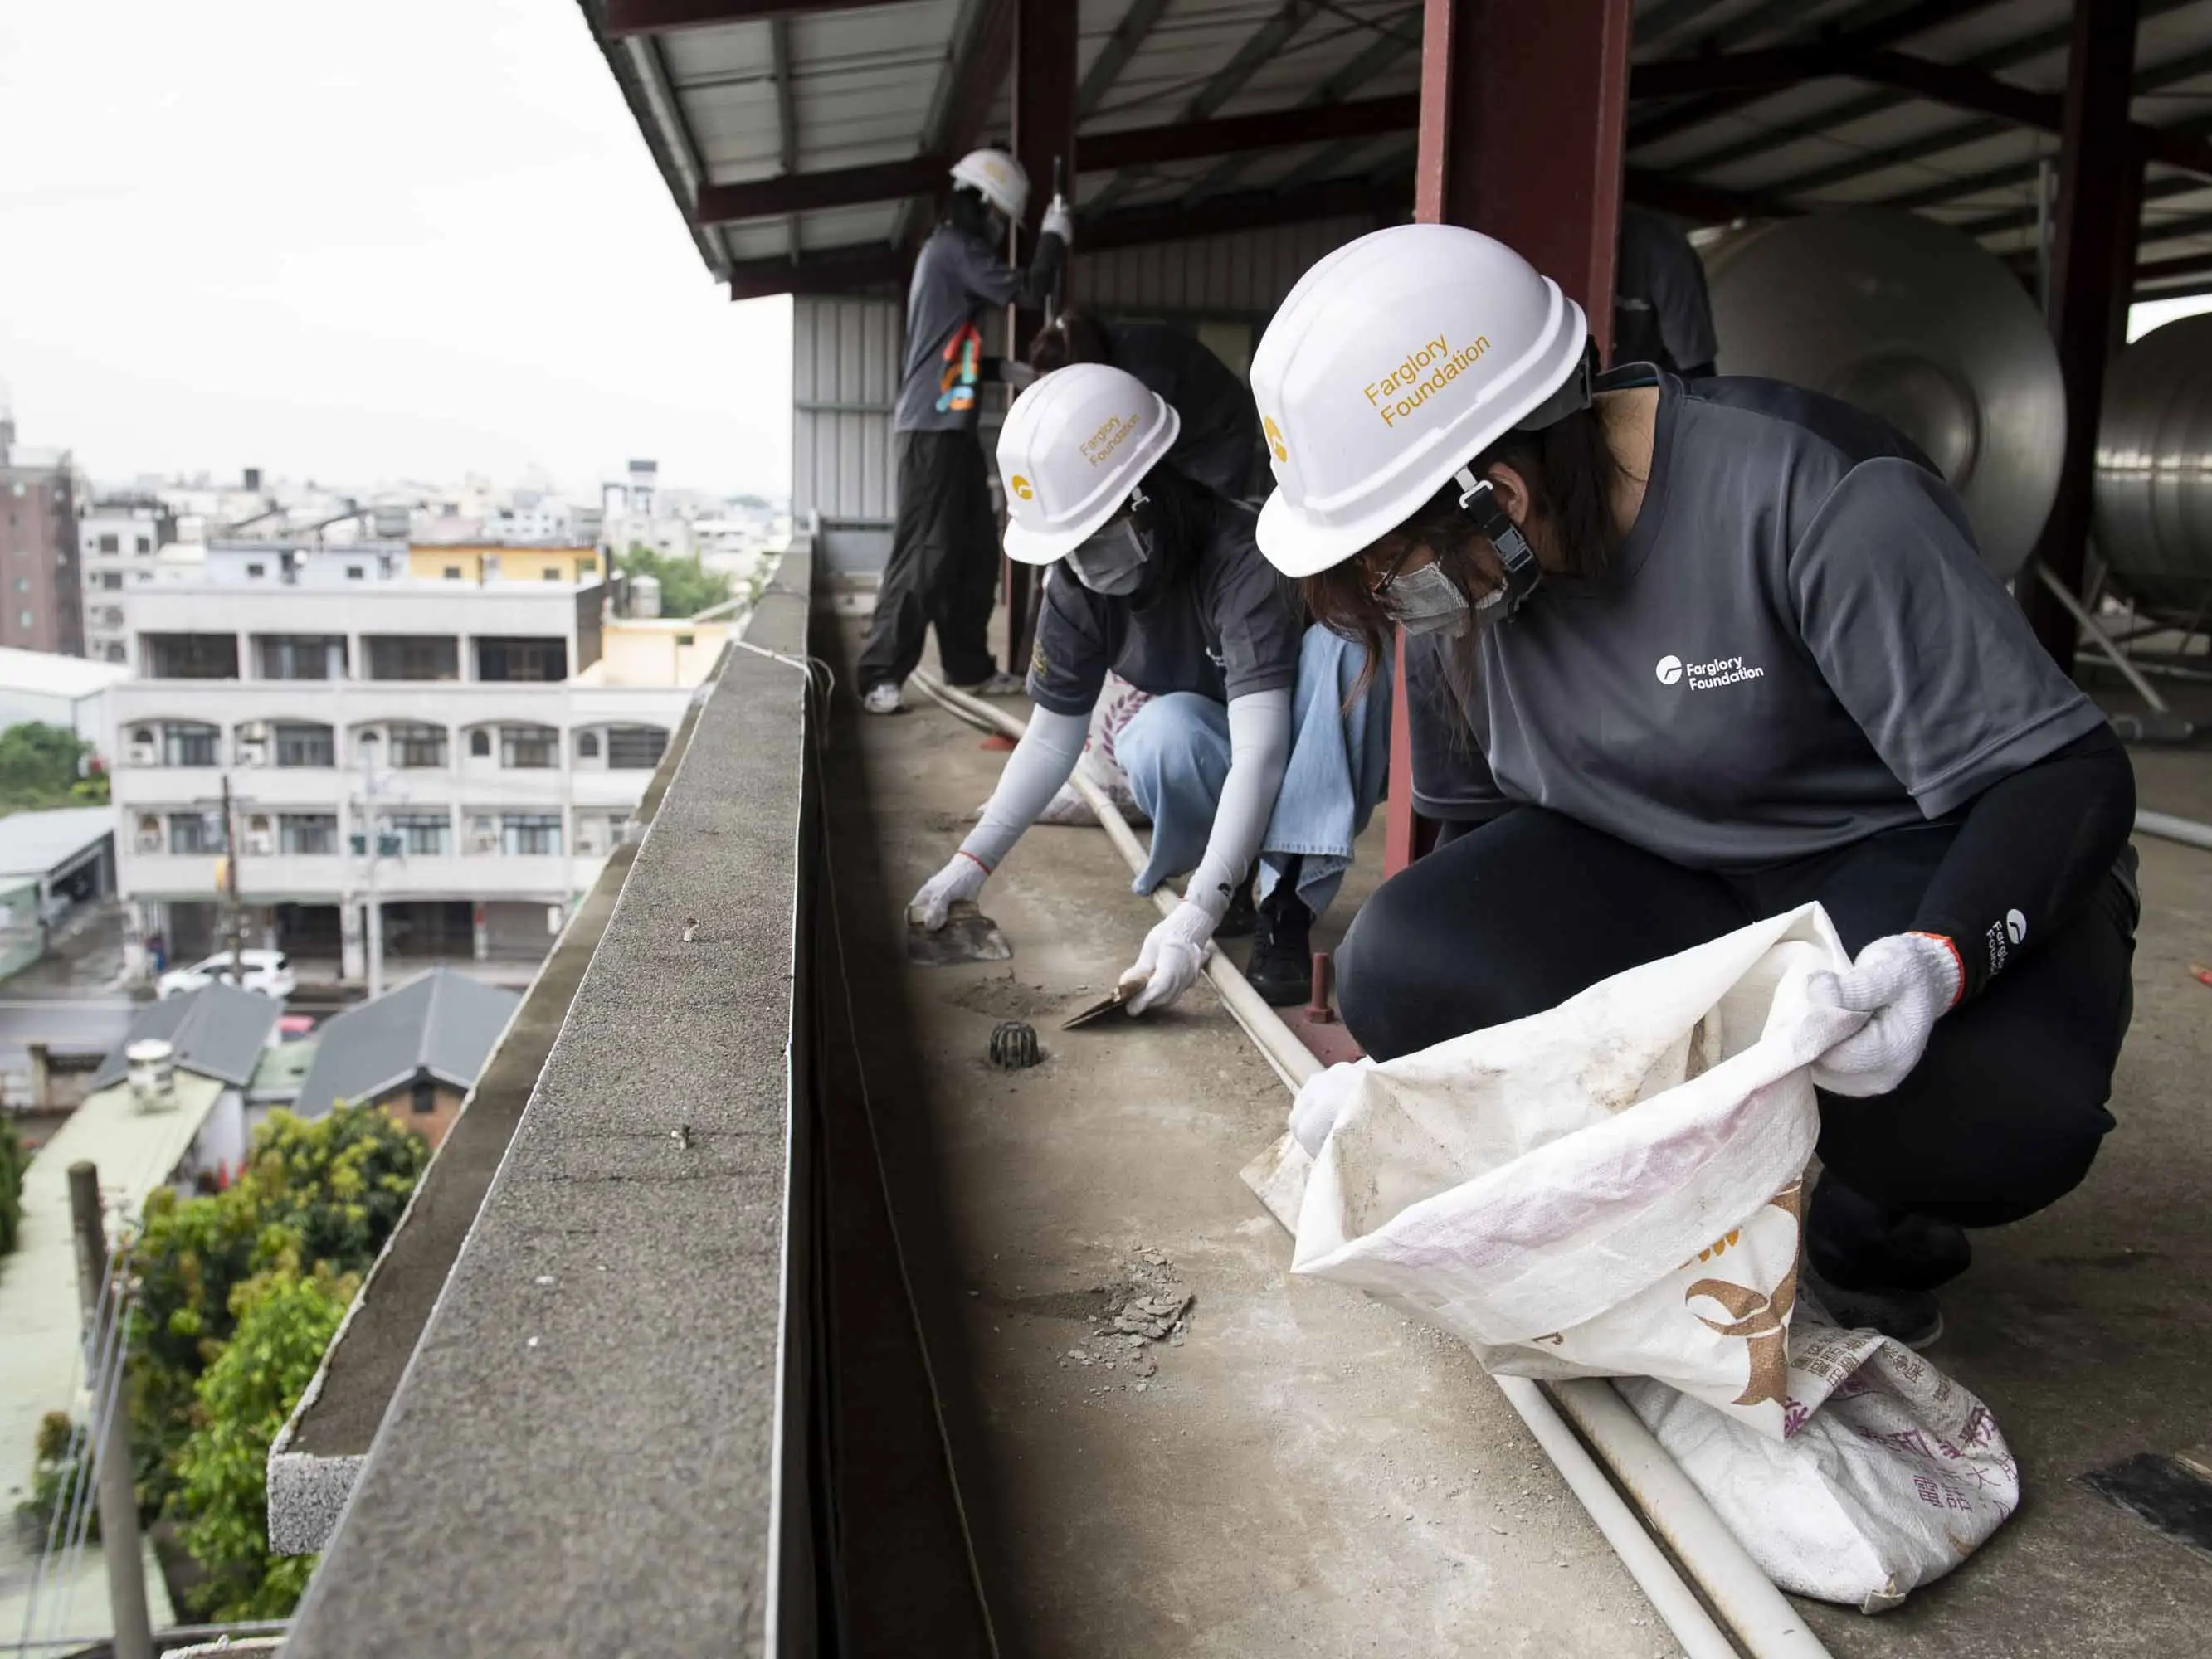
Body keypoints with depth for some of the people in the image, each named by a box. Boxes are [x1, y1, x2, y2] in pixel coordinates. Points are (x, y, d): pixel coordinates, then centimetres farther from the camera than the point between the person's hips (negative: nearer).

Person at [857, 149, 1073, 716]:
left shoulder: (947, 251, 23)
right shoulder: (954, 247, -8)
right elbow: (1026, 290, -16)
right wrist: (1054, 236, -2)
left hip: (951, 426, 10)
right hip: (934, 426, -10)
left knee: (975, 550, 12)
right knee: (924, 553, -13)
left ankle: (968, 665, 18)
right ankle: (881, 676, -12)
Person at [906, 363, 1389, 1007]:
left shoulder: (1241, 555, -34)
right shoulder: (1076, 585, -16)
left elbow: (1259, 748, -41)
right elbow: (1052, 738, -7)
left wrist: (1195, 917, -49)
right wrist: (973, 861, -16)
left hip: (1311, 755, -3)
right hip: (1204, 750, 3)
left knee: (1338, 647, -36)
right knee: (1163, 732, -34)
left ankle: (1286, 903, -32)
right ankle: (1224, 876, -6)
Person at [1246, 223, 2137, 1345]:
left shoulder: (1815, 501, -25)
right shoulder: (1452, 577, -8)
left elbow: (2065, 773, -23)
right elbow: (1479, 822, 6)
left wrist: (1945, 957, -42)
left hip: (1925, 873, -3)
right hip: (1660, 889, 4)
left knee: (1993, 1114, -37)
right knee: (1402, 972, -24)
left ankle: (1875, 1221, 1)